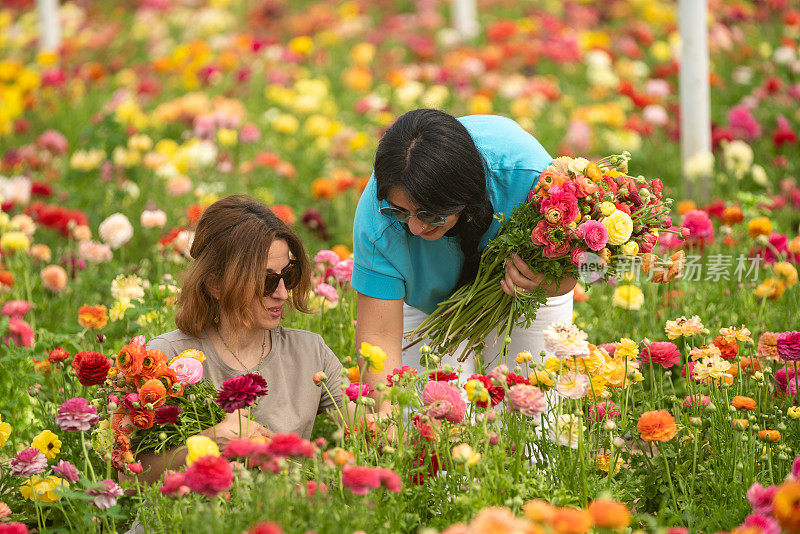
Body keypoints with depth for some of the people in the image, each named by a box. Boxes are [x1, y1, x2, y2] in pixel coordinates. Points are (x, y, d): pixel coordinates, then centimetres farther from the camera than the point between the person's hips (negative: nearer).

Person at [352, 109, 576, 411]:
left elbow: (566, 278, -24)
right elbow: (379, 335, -34)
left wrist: (541, 280, -46)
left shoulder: (527, 173, -40)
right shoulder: (378, 212, -38)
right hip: (429, 302, 0)